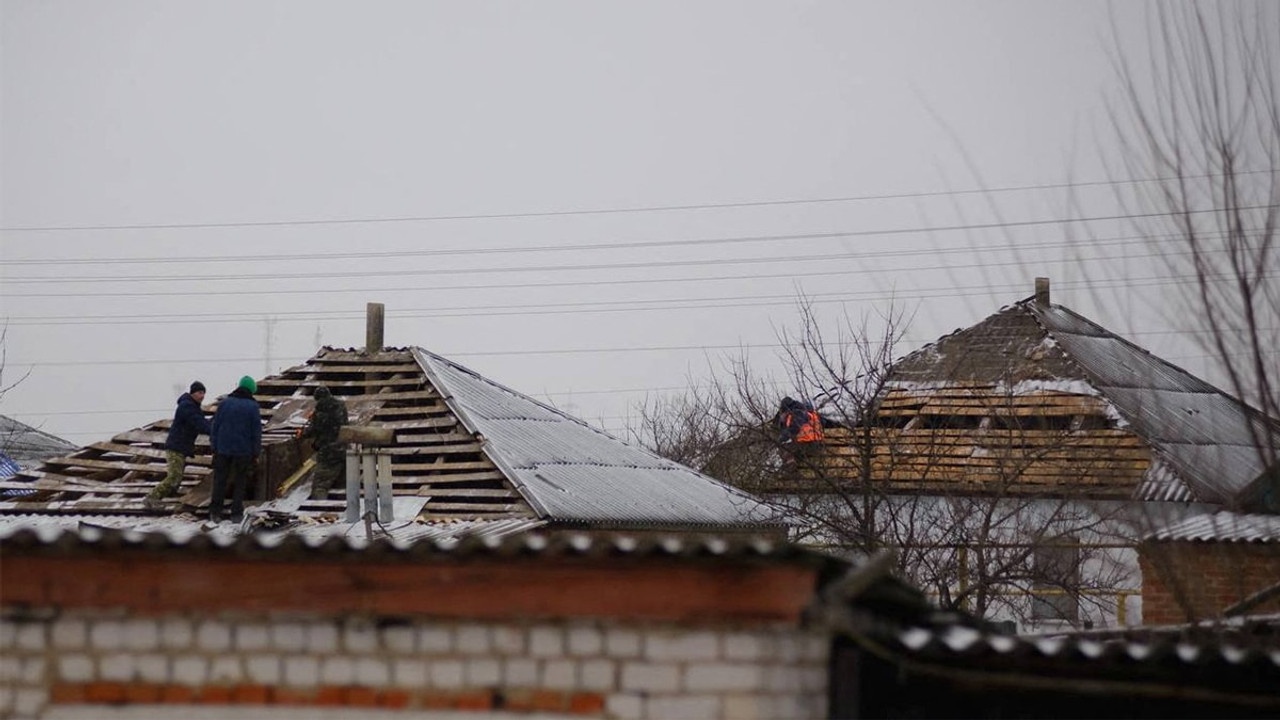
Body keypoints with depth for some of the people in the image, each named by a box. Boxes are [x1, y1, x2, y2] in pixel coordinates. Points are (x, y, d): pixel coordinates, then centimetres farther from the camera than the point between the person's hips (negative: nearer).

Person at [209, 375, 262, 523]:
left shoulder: (224, 403, -1)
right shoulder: (253, 407, -5)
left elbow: (215, 426, 2)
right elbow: (256, 432, -3)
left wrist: (214, 447, 8)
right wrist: (255, 454, 5)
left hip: (223, 449, 1)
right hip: (243, 450, -1)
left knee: (220, 480, 9)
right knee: (240, 482, 10)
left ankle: (215, 512, 4)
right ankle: (236, 513, 7)